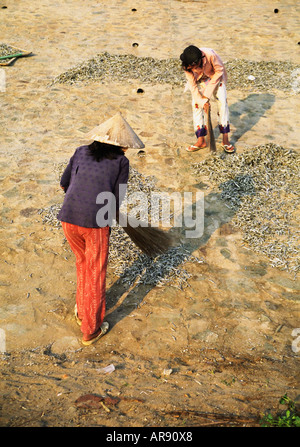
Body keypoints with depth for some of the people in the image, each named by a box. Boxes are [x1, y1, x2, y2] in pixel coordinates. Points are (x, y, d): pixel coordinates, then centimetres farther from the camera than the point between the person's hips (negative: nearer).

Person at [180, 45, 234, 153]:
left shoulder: (210, 55, -37)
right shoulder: (187, 65, -28)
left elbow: (219, 71, -21)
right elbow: (192, 85, -18)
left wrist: (208, 92, -21)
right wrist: (202, 101, -24)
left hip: (215, 77, -2)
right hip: (199, 80, 2)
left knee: (222, 101, -14)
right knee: (196, 104, -9)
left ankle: (225, 139, -10)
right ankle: (201, 141, 0)